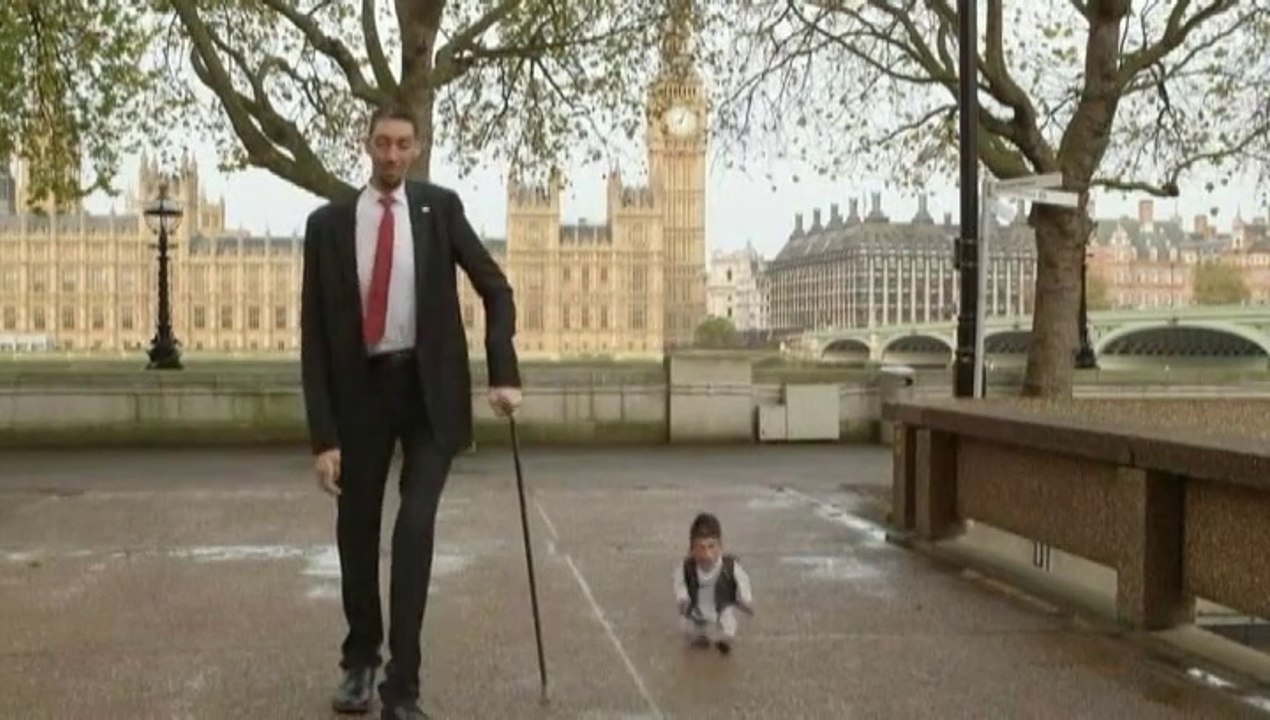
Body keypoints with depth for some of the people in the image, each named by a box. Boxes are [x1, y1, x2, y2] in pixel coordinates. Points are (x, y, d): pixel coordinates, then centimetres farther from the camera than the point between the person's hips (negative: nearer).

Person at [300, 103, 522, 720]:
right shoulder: (329, 223, -2)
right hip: (362, 388, 1)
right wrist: (323, 435, -8)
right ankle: (360, 658, 34)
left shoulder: (440, 207, -1)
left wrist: (503, 374, -8)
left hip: (428, 387, -1)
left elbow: (496, 290, 5)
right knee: (357, 531, 12)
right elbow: (314, 335, -3)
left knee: (415, 526, -14)